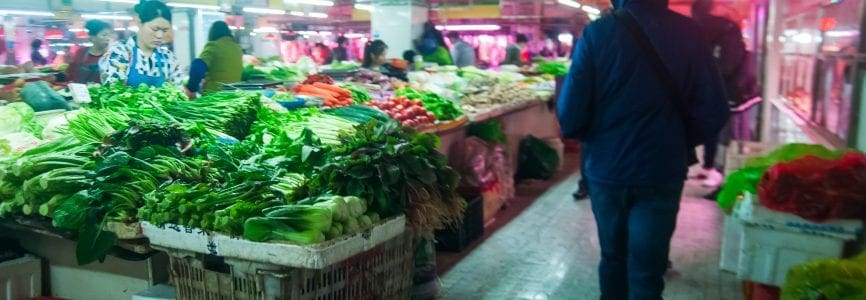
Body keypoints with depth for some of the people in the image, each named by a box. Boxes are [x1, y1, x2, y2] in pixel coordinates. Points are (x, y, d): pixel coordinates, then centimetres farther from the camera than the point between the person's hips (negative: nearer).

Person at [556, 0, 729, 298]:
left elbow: (571, 116, -14)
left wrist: (592, 139, 7)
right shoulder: (688, 32, -9)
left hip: (606, 170, 1)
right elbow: (713, 112, -8)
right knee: (647, 270, 10)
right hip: (661, 172, 0)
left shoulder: (597, 33, -12)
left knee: (613, 256, 22)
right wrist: (680, 144, 11)